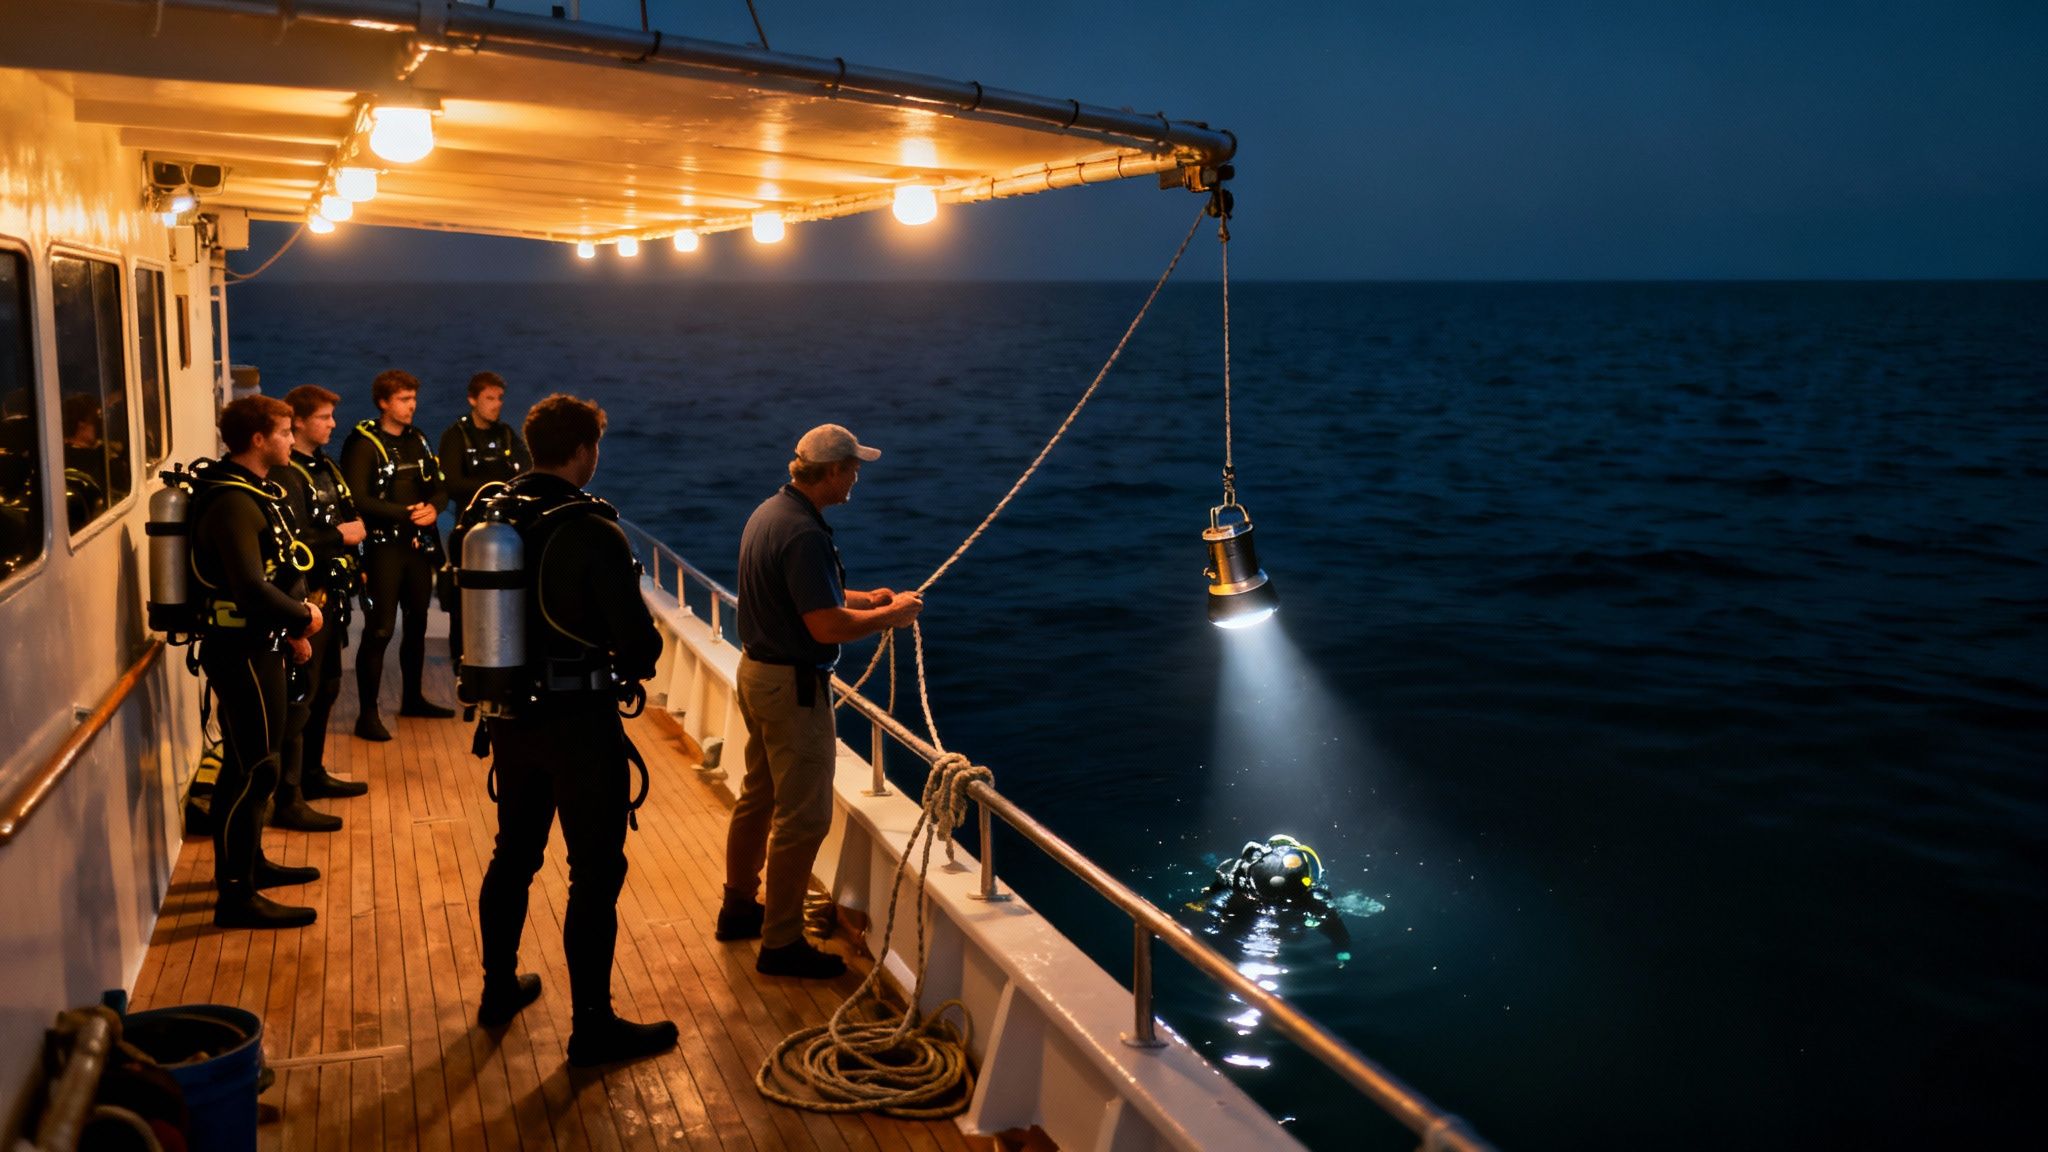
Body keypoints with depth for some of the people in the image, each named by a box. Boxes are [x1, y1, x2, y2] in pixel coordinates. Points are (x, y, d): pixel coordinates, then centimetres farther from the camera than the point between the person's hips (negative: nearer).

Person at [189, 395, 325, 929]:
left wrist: (293, 629, 13)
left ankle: (250, 862, 34)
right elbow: (250, 586, -30)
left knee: (251, 761, 20)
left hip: (256, 643, 11)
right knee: (251, 768, -6)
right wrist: (304, 616, -16)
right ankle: (236, 894, 0)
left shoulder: (252, 492, 12)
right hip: (240, 649, -11)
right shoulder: (233, 502, -20)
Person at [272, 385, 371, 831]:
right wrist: (340, 536, -17)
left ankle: (312, 774, 35)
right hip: (306, 598, -10)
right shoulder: (287, 475, -16)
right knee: (299, 696, -8)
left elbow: (346, 518, 22)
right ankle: (287, 800, -4)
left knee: (325, 688, 20)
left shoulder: (324, 467, 14)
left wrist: (354, 532, 5)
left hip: (332, 596, 10)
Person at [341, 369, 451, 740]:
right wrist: (405, 513, -19)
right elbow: (357, 499, -17)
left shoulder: (418, 440, 13)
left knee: (417, 624, 16)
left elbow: (440, 487, 15)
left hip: (419, 545, 7)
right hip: (383, 547, -7)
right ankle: (368, 714, -3)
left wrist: (432, 508, -7)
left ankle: (412, 698, 30)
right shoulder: (364, 444, -8)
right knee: (379, 630, -8)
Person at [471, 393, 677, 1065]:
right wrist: (635, 664, 2)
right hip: (579, 724, -7)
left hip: (510, 718, 7)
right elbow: (639, 643, -20)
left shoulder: (489, 519, 1)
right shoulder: (593, 532, -20)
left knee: (513, 853, 22)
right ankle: (592, 1027, 11)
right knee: (596, 871, 3)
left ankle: (499, 990, 37)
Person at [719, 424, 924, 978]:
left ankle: (739, 907, 37)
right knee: (803, 816, -1)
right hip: (793, 684, -11)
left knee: (758, 796, 22)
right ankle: (781, 942, 7)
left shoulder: (769, 511, 7)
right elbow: (827, 627, -27)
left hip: (756, 670, 11)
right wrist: (889, 616, -12)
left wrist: (858, 597, 13)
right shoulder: (804, 533, -25)